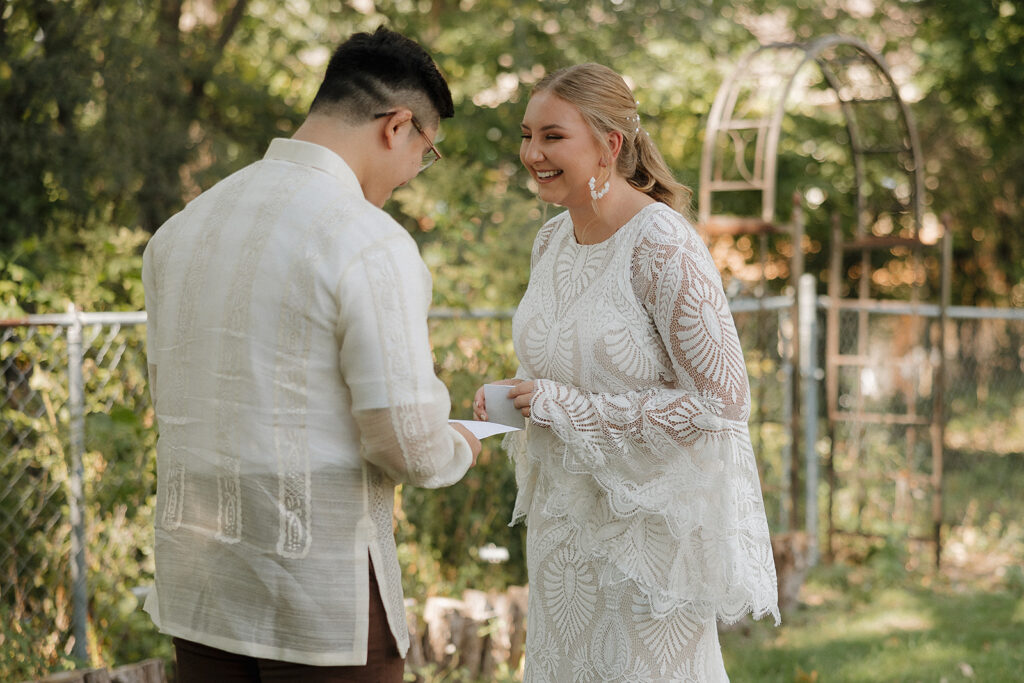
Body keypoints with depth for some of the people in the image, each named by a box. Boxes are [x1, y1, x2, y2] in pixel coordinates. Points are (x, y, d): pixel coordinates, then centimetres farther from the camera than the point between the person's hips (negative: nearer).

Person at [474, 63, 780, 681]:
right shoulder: (552, 240, 5)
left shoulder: (662, 247, -20)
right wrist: (515, 398, -3)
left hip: (651, 513, -8)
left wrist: (567, 407, -21)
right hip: (565, 510, 8)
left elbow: (722, 399, -22)